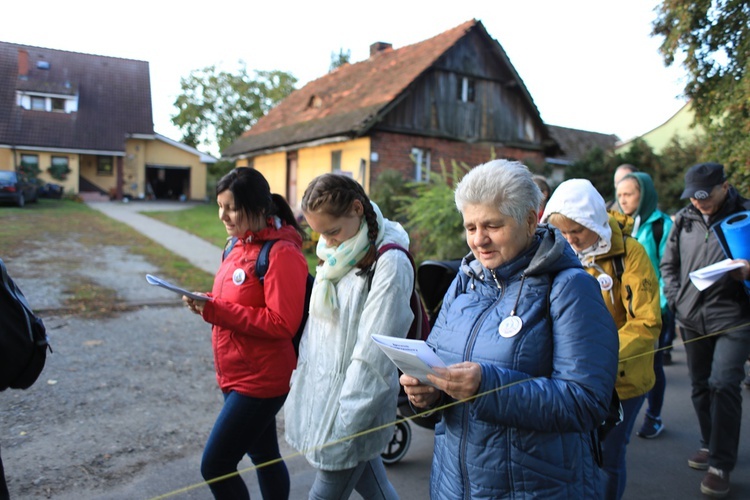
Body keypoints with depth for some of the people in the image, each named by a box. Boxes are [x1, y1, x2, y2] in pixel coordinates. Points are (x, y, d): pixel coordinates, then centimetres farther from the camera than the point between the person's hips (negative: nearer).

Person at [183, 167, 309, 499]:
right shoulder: (238, 245, 8)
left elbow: (282, 323, -22)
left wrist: (217, 311, -23)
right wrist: (208, 304, -4)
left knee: (215, 466, -2)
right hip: (235, 374, 9)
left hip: (261, 379, -8)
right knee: (263, 455, 20)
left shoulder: (281, 252, -19)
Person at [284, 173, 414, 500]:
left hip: (355, 403, -7)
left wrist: (344, 429, -18)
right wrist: (299, 385, 13)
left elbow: (372, 356, -21)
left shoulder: (390, 264, -19)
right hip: (320, 392, 7)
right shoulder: (336, 256, 6)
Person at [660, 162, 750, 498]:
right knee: (700, 386, 13)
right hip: (691, 318, 4)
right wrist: (675, 298, 5)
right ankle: (709, 446, 32)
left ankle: (721, 464, 4)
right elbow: (668, 263, 15)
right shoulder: (684, 219, 6)